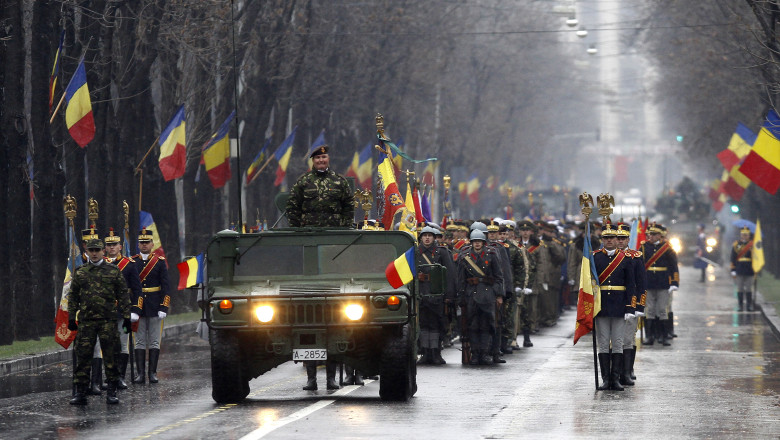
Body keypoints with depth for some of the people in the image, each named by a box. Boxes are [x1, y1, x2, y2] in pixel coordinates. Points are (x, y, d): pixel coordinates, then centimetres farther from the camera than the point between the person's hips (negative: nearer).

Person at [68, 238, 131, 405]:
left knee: (110, 356, 1)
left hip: (108, 320, -1)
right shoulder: (80, 272, 9)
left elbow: (123, 295, 5)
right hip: (86, 321, 1)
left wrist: (126, 317, -1)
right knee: (82, 355, -1)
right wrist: (71, 318, 7)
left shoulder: (113, 271, 4)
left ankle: (111, 392, 9)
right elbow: (73, 296, 13)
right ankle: (80, 392, 4)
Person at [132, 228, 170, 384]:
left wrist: (164, 308, -9)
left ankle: (152, 373, 5)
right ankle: (140, 373, 3)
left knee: (154, 342, 2)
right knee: (140, 341, 2)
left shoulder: (160, 262, 1)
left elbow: (165, 287, -1)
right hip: (137, 306, 1)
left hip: (154, 307, -1)